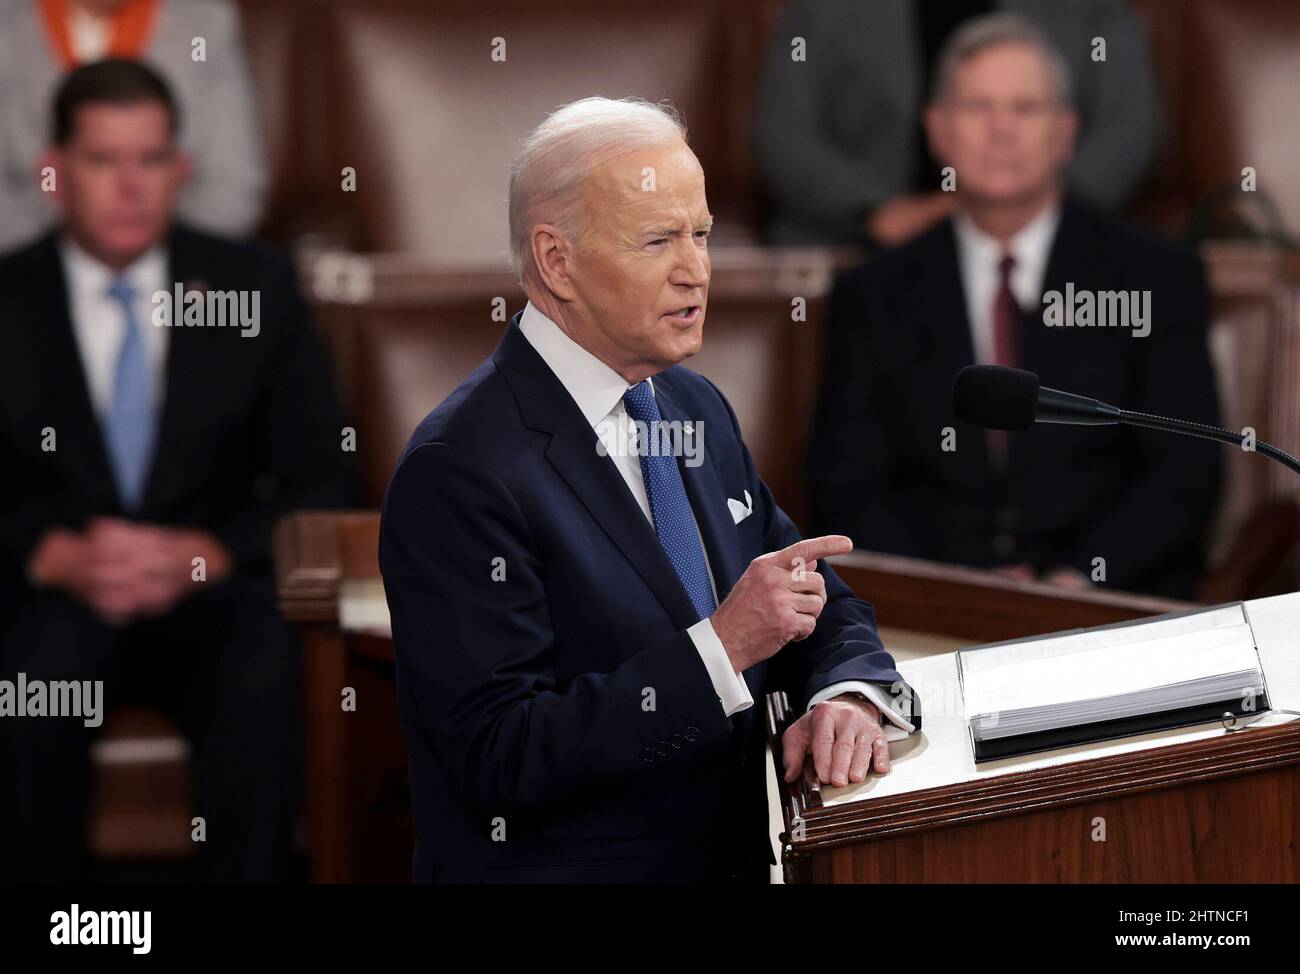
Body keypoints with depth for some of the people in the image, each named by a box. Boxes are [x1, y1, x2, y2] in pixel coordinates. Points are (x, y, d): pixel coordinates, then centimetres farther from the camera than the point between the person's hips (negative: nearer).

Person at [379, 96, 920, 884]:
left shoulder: (698, 408, 12)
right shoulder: (459, 471, -13)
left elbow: (823, 612, 17)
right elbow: (500, 759, -17)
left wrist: (848, 698, -5)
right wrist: (722, 647, -21)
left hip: (735, 861, 7)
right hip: (556, 868, -7)